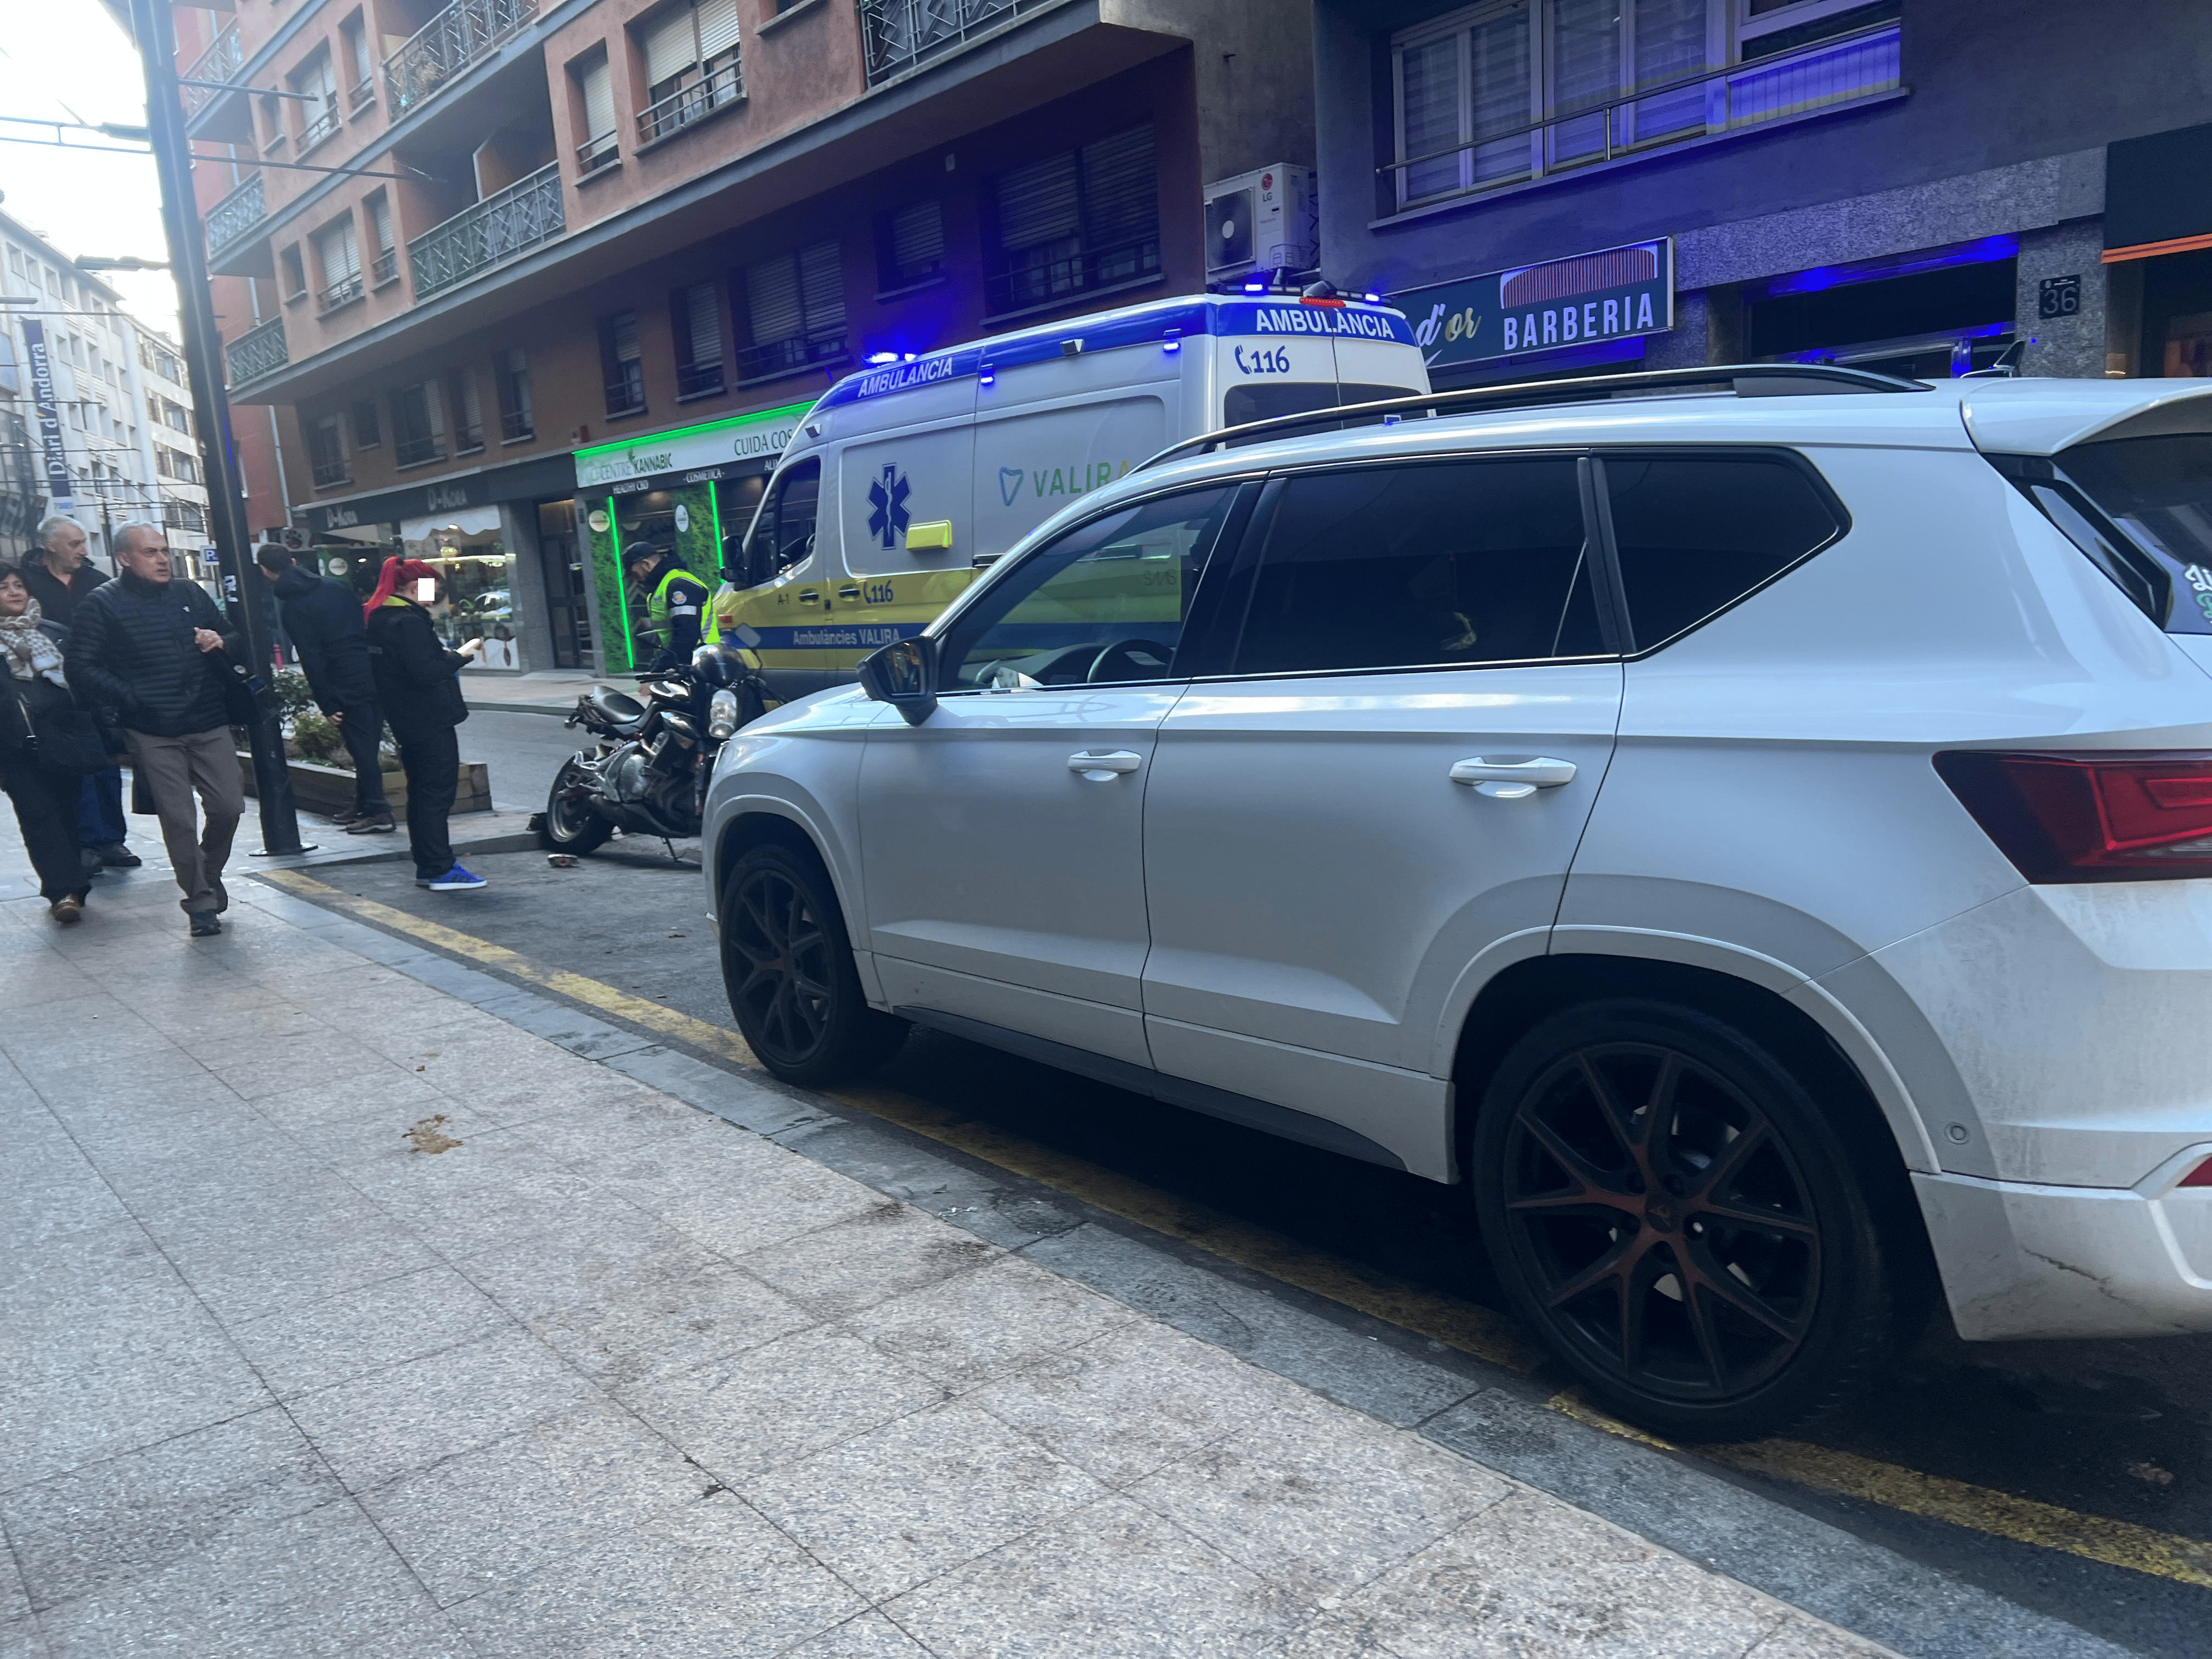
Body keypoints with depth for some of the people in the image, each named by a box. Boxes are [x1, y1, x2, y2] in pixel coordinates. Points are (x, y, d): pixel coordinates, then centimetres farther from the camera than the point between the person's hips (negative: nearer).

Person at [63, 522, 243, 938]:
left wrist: (221, 642, -3)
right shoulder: (101, 604, 0)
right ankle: (202, 902, 8)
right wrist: (127, 697, -14)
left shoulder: (190, 594, 14)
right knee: (178, 820, -4)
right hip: (152, 734, -4)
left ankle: (210, 877, 28)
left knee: (229, 806, 1)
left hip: (209, 725, 4)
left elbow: (234, 641, 20)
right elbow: (80, 666, -5)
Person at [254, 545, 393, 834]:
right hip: (375, 677, 7)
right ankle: (363, 804, 24)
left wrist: (327, 704, -8)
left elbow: (311, 660, -11)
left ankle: (378, 813, 0)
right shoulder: (336, 587, 13)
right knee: (368, 747, 14)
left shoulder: (290, 607, -6)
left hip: (347, 687, -7)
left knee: (362, 749, -2)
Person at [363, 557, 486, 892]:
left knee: (420, 793, 14)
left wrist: (442, 654, 15)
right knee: (438, 793, -7)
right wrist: (459, 655, -15)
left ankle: (426, 867, 19)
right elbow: (426, 673, -26)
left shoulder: (376, 617, 13)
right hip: (431, 722, -10)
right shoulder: (409, 622, -17)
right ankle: (441, 871, -6)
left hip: (405, 723, 10)